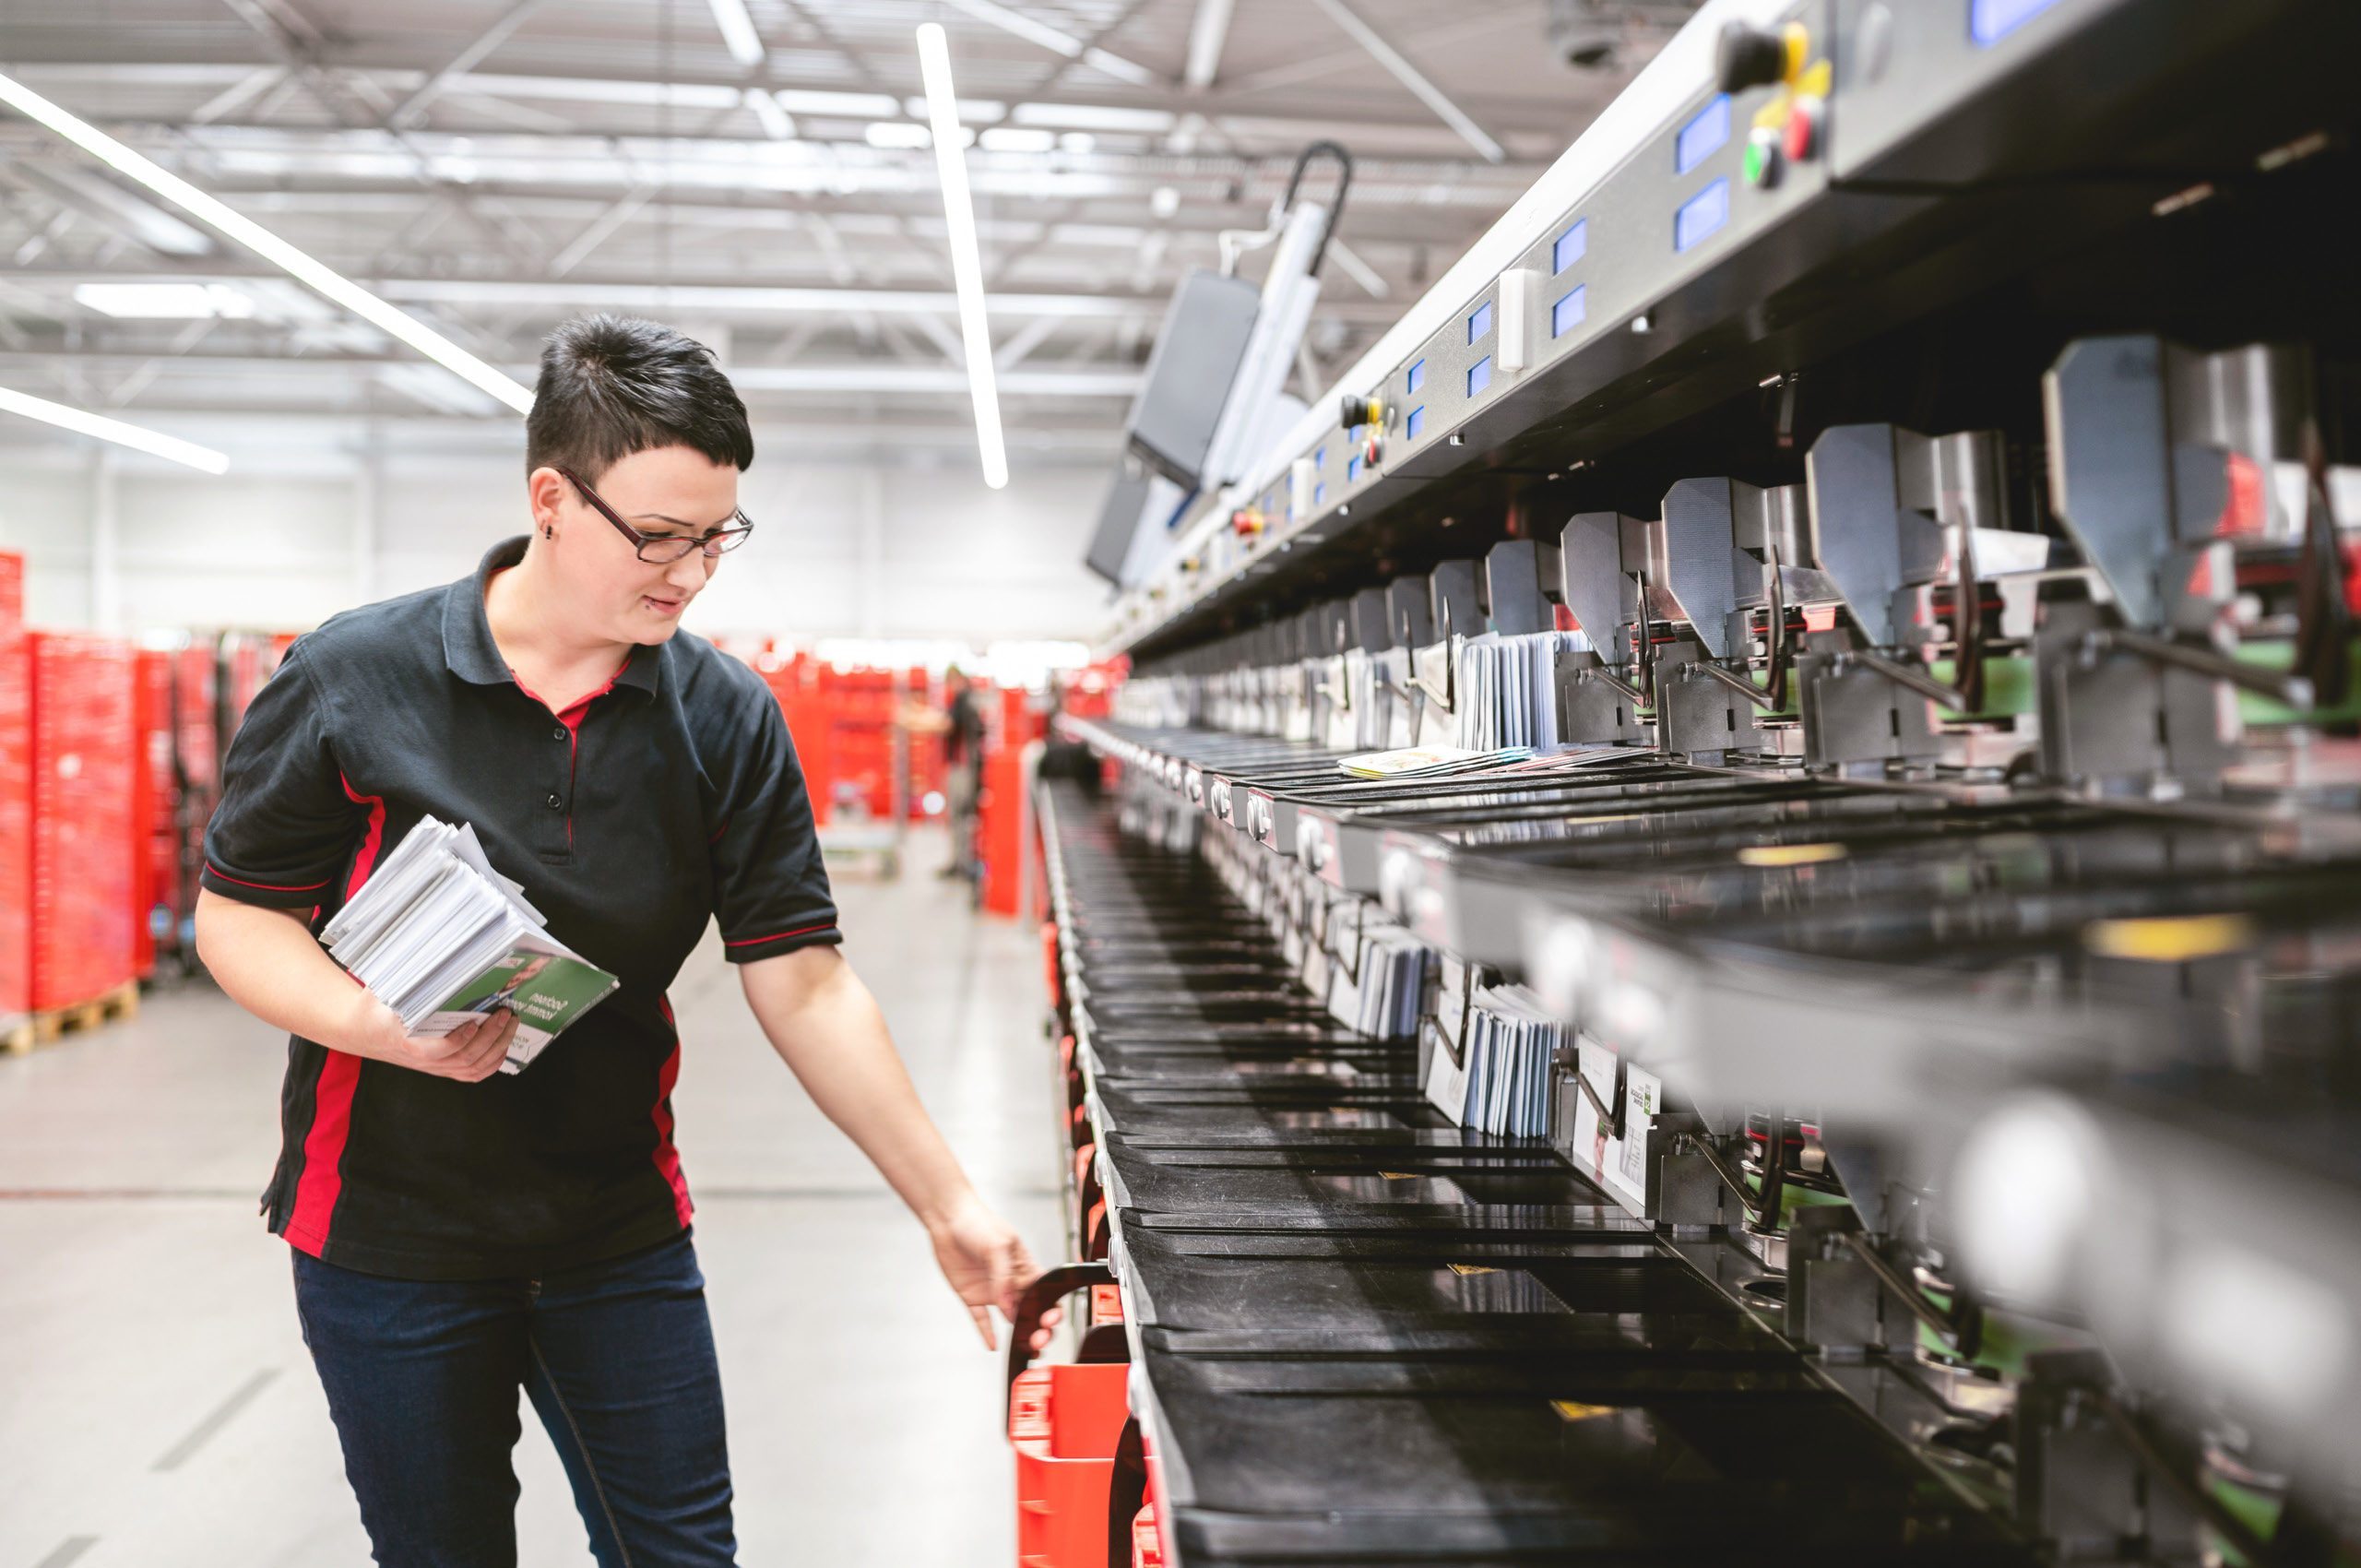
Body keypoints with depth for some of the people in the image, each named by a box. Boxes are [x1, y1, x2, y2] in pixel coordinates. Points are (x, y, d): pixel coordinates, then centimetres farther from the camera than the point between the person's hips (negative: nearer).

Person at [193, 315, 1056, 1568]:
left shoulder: (726, 721, -6)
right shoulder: (352, 680, -12)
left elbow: (804, 987, -6)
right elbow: (238, 914, -4)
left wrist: (947, 1206, -9)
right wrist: (381, 1025, -24)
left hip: (621, 1230, 2)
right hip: (387, 1224, -2)